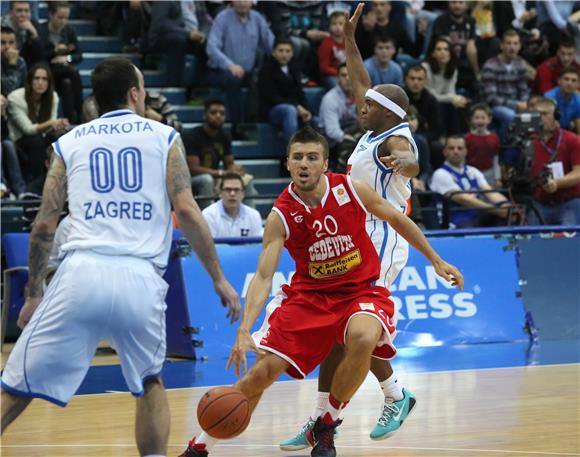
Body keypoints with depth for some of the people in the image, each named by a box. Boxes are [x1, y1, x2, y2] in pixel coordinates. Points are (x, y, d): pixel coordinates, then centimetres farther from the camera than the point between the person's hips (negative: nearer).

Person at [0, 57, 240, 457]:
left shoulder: (69, 142, 18)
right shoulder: (164, 137, 15)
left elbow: (44, 225, 13)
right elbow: (186, 210, 3)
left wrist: (33, 294, 23)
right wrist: (220, 280, 8)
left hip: (81, 274, 0)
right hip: (140, 279, 0)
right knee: (150, 384, 26)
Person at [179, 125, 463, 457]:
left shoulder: (351, 190, -11)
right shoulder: (281, 216, -14)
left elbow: (397, 218, 6)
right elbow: (263, 276, -18)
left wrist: (436, 261, 12)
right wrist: (244, 331, -33)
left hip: (361, 290, 0)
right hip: (309, 294, 0)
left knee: (362, 339, -35)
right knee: (264, 370, -10)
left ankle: (327, 427, -11)